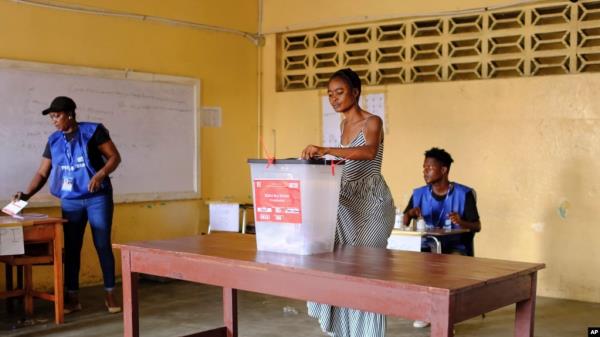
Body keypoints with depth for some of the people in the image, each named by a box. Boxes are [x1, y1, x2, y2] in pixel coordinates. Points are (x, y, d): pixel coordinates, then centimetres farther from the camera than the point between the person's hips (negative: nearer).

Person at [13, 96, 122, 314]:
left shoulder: (93, 131, -6)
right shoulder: (53, 141, 7)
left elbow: (115, 157, -5)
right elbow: (42, 173, 8)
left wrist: (100, 174, -23)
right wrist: (27, 194, -6)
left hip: (98, 198, -4)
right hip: (70, 201, 4)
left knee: (103, 245, -2)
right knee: (71, 249, 6)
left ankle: (110, 294, 8)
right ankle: (73, 297, 14)